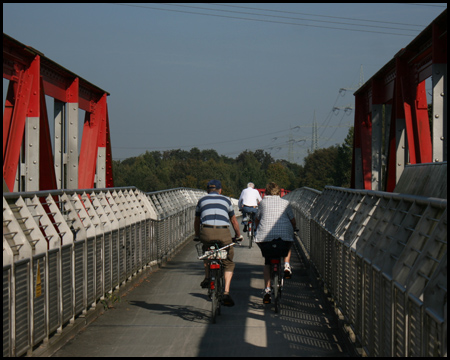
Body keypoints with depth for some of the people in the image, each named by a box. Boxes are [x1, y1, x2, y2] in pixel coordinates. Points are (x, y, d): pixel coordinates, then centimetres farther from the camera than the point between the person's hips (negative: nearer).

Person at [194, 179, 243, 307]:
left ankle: (207, 277, 27)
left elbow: (197, 221, 36)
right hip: (224, 232, -1)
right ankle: (226, 293, -2)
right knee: (228, 263, 13)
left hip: (206, 232, 1)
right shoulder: (226, 200, 25)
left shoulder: (202, 200, 25)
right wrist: (238, 235, 49)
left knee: (207, 250, 36)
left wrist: (197, 236, 52)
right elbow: (234, 221, 34)